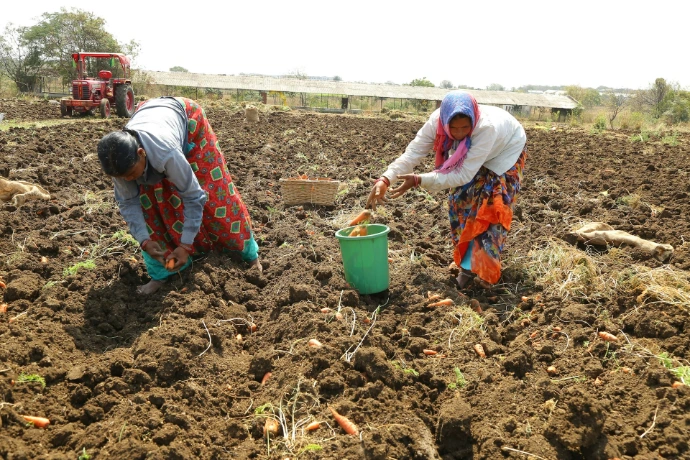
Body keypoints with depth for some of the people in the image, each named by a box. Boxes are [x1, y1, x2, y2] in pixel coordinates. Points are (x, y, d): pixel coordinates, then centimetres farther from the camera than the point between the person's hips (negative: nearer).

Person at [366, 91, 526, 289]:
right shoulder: (438, 120, -31)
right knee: (460, 199, -3)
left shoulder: (487, 127, -45)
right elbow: (413, 152, -31)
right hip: (473, 152, 5)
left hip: (507, 150, -5)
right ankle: (468, 263, 11)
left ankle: (483, 270, -2)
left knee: (492, 205, -14)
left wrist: (418, 180, -45)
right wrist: (385, 179, -45)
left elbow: (463, 174, -42)